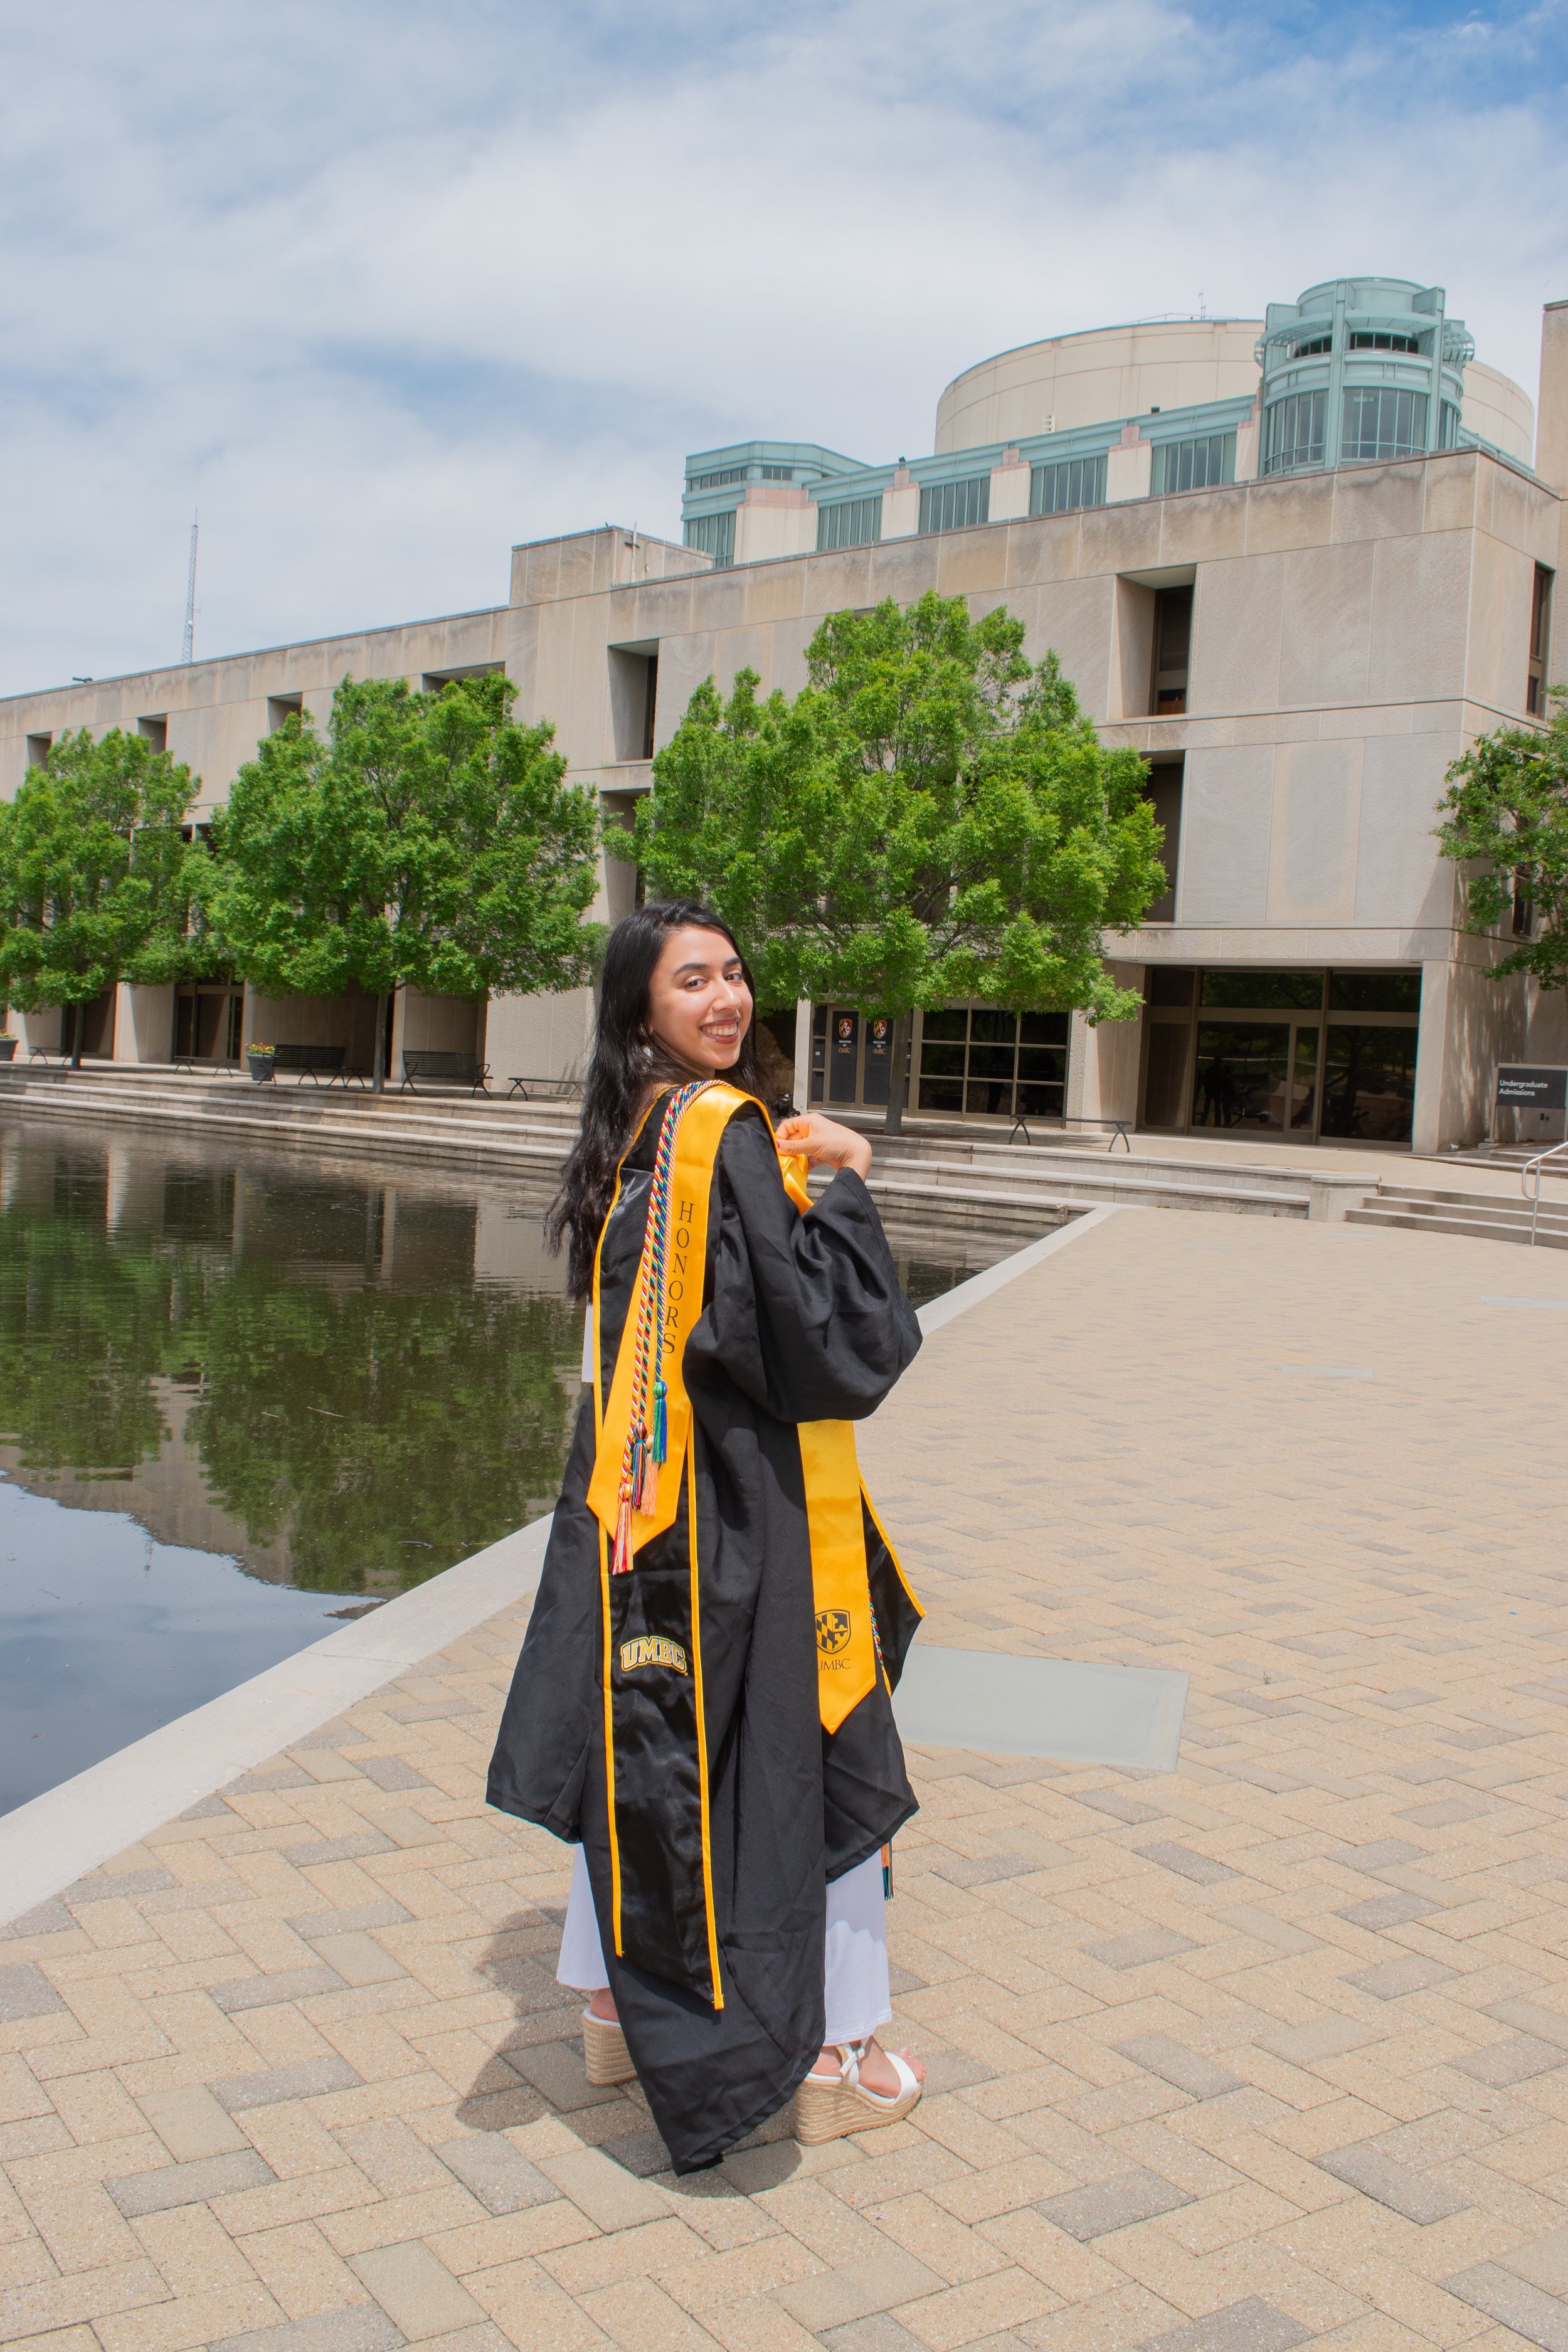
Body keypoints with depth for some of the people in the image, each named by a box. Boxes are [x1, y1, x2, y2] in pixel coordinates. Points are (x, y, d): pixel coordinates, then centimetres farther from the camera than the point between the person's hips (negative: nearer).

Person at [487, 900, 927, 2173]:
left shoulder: (630, 1139, 7)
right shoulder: (728, 1134, -19)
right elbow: (828, 1333, -21)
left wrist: (792, 1167, 8)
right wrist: (847, 1184, -10)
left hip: (640, 1487, 8)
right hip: (744, 1502, -8)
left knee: (643, 1737, 17)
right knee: (811, 1758, 6)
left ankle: (621, 2007, 32)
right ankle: (833, 2056, 20)